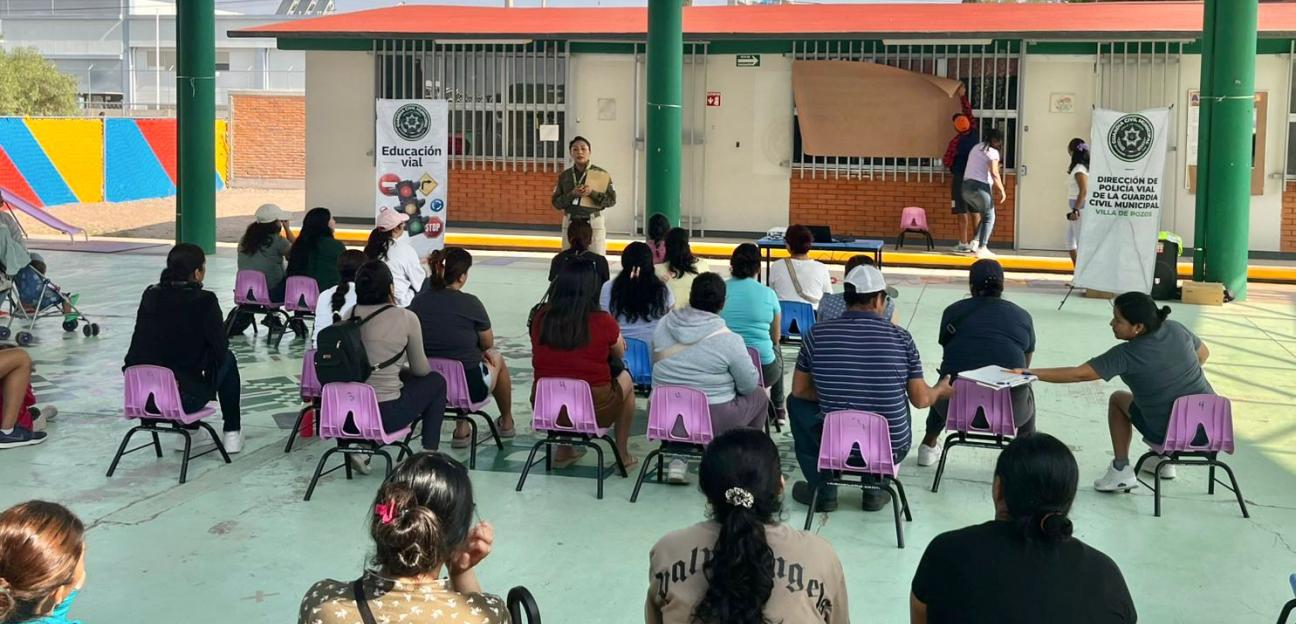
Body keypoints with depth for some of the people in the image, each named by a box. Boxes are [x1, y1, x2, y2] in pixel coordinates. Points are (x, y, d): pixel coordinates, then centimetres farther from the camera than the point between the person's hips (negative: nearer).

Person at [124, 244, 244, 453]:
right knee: (227, 360, 22)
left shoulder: (150, 295, 3)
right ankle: (232, 432, 27)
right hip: (186, 399, -5)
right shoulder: (204, 301, -13)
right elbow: (220, 348, -6)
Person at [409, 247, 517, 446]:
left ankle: (462, 430, 32)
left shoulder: (418, 301, -4)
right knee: (496, 358, 29)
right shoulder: (469, 303, -17)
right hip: (470, 388, -4)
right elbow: (488, 344, -1)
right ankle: (506, 422, 53)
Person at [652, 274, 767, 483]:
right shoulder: (729, 340, -16)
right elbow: (749, 385, -6)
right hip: (713, 421, -4)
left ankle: (678, 458, 22)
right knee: (758, 396, 20)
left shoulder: (663, 325, -4)